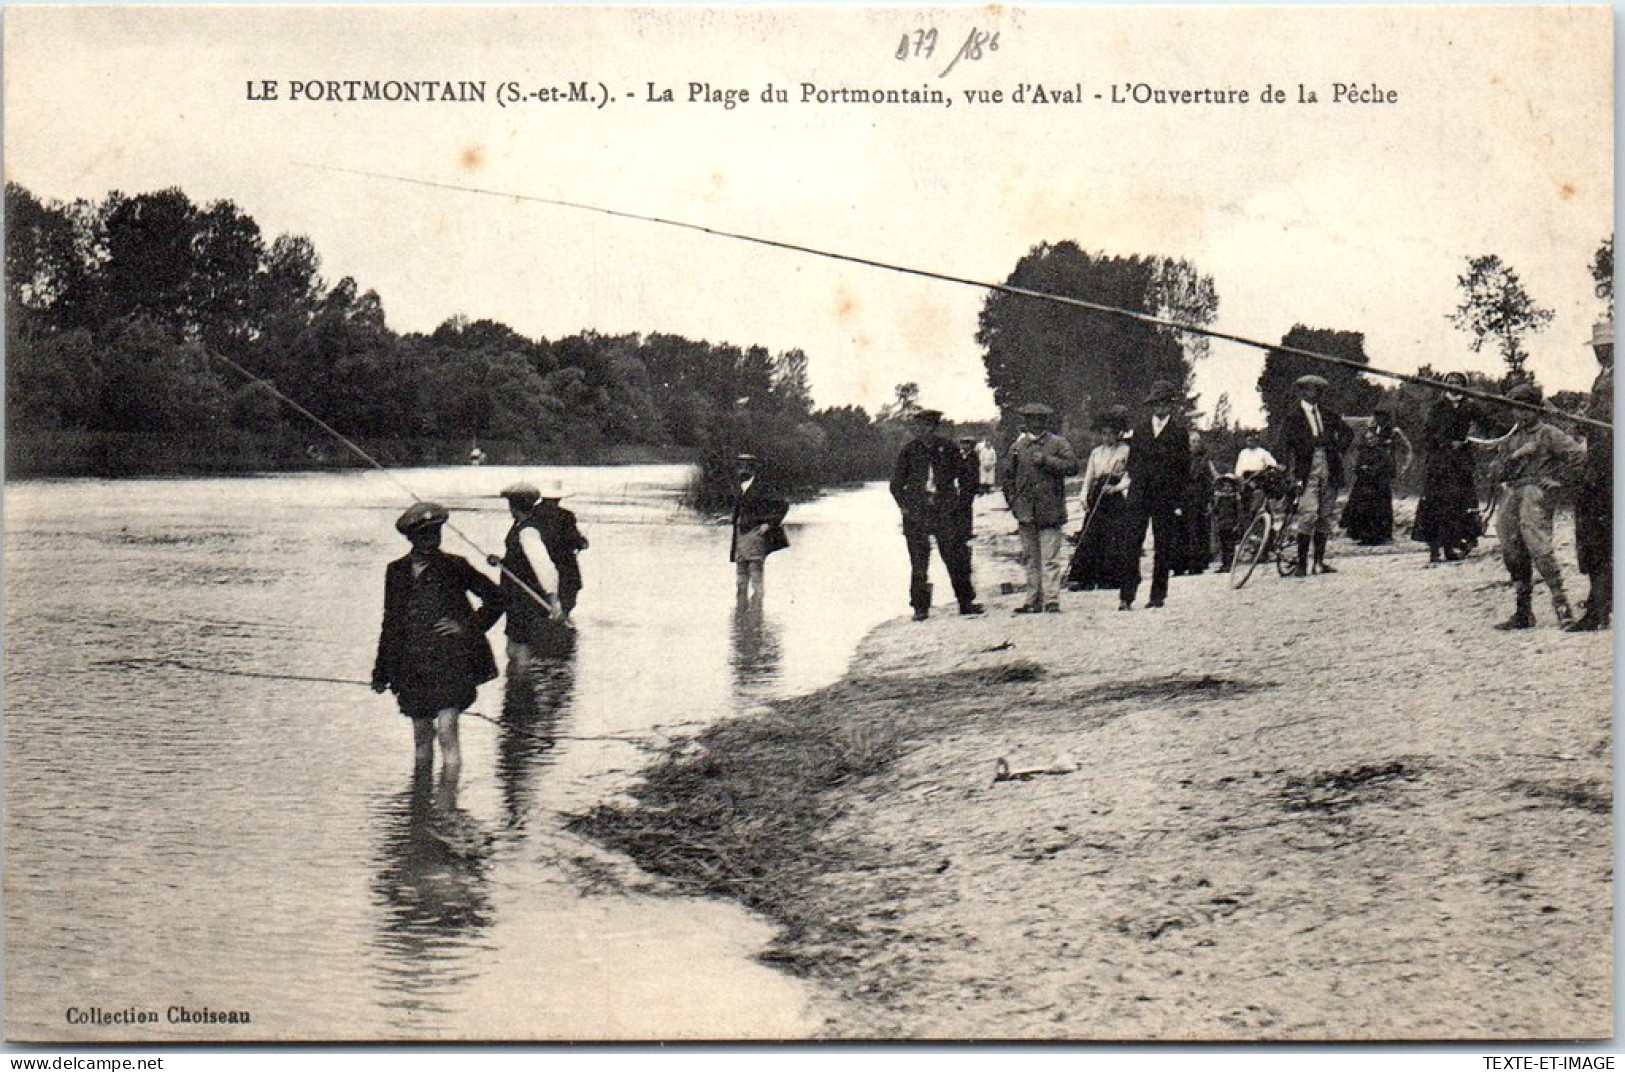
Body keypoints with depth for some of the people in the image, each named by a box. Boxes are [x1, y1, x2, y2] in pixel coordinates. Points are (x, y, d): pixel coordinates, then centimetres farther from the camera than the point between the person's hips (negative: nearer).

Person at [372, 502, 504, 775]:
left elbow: (496, 598, 7)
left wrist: (468, 627, -2)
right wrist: (381, 672, 16)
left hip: (450, 662, -3)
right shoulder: (396, 571, 9)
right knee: (421, 735, 11)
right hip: (412, 665, 3)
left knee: (446, 729, -14)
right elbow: (390, 622, 16)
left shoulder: (455, 567, 0)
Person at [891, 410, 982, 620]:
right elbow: (896, 483, 10)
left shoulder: (948, 449, 3)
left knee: (956, 558, -1)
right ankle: (920, 607, 7)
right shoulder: (908, 451, 3)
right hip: (916, 514, 0)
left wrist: (961, 501, 3)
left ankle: (966, 602, 8)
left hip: (946, 513, 0)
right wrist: (905, 506, 0)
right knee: (919, 562, 0)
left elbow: (965, 477, 12)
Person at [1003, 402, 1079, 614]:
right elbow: (1009, 476, 19)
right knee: (1030, 558, 7)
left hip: (1050, 509, -4)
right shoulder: (1017, 446, 13)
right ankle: (1034, 600, 12)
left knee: (1050, 558, -8)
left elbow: (1072, 465, -8)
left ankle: (1052, 600, -9)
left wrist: (1046, 460, -14)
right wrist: (1014, 502, 9)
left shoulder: (1058, 443, 5)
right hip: (1026, 512, 4)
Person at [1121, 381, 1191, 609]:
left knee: (1162, 547, 3)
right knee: (1132, 544, -7)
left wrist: (1179, 500, -4)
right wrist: (1135, 484, 3)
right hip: (1139, 496, 2)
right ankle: (1126, 596, -9)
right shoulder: (1139, 430, 13)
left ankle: (1158, 596, 9)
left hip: (1166, 497, -2)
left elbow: (1184, 468, 2)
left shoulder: (1179, 432, 4)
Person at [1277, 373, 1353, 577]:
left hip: (1329, 469, 5)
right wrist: (1294, 473, -14)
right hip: (1307, 471, -5)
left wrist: (1338, 450, 9)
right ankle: (1301, 564, -13)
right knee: (1308, 515, -15)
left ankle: (1320, 562, 12)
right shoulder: (1293, 417, 1)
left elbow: (1347, 433, 25)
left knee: (1325, 516, 5)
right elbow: (1287, 446, -5)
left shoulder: (1328, 413, 14)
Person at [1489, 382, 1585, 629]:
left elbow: (1578, 454, -5)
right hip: (1512, 496, 7)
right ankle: (1524, 613, 11)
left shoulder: (1548, 433, 3)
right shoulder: (1510, 439, 21)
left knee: (1539, 549, -20)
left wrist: (1557, 478, -5)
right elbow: (1497, 474, 15)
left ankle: (1561, 604, -20)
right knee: (1513, 554, 5)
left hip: (1536, 495, -7)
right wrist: (1514, 456, 0)